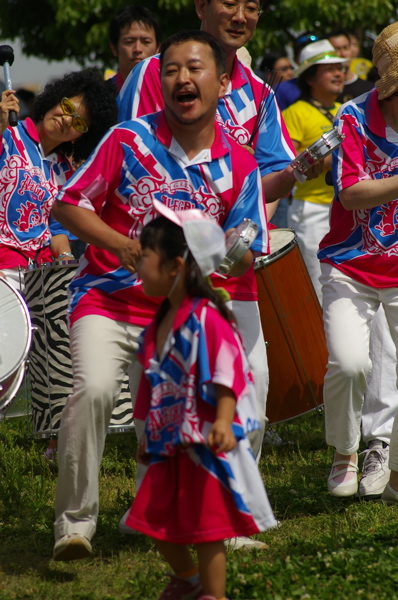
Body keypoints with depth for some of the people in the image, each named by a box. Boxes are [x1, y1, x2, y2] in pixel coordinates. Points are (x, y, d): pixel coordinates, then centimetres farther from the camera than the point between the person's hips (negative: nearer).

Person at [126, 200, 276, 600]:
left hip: (204, 444, -9)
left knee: (206, 524, -2)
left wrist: (223, 423, -34)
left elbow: (227, 376, -23)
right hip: (168, 443, 9)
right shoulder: (161, 322, 10)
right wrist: (148, 435, 24)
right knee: (156, 519, 13)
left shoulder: (205, 319, -18)